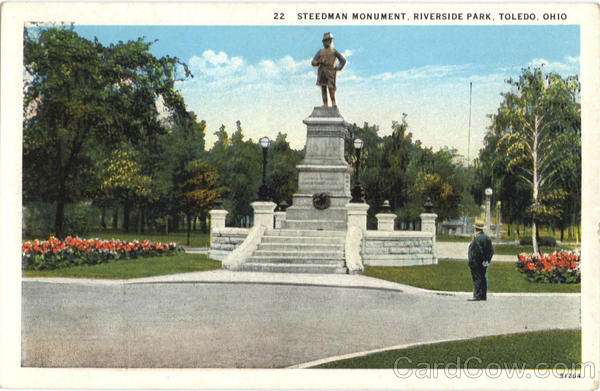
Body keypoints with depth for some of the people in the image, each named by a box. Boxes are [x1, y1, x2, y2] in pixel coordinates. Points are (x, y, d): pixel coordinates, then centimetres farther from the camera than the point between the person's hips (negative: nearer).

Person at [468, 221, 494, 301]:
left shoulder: (477, 238, -15)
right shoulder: (487, 238, 11)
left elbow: (478, 251, -21)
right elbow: (491, 250, 12)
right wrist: (487, 260, 11)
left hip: (476, 263, -8)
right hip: (484, 263, 8)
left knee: (477, 279, -6)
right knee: (483, 279, 12)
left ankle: (477, 296, -7)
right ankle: (484, 296, 16)